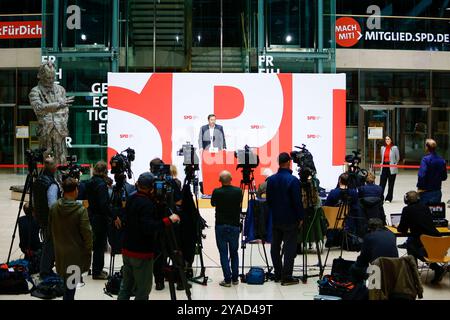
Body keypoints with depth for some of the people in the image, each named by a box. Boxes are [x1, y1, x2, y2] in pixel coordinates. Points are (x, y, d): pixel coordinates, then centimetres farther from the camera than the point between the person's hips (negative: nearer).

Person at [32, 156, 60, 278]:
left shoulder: (37, 181, 6)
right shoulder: (52, 184, -22)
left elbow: (34, 202, 14)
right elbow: (52, 205, -26)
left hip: (40, 217, 9)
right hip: (50, 219, -9)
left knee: (47, 243, 19)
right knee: (50, 244, 2)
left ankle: (46, 269, 27)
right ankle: (45, 271, 9)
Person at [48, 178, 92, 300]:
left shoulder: (54, 207, -4)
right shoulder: (80, 210, -21)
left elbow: (50, 229, 8)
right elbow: (87, 233, -17)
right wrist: (89, 249, -3)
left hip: (60, 252, 5)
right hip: (75, 253, -5)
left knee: (67, 282, 21)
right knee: (71, 286, 4)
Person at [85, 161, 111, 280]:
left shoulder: (90, 182, 6)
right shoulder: (101, 184, -19)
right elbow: (104, 204, -25)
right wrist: (114, 216, -22)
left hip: (92, 216, 8)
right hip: (100, 218, -8)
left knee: (97, 243, 18)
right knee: (100, 245, 2)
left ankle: (97, 269, 29)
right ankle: (97, 272, 10)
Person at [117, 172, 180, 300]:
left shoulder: (131, 199, 7)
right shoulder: (147, 203, -20)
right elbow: (148, 227, -29)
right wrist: (168, 220, -26)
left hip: (127, 250, 9)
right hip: (142, 253, -9)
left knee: (126, 286, 17)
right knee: (143, 290, 1)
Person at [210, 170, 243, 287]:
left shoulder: (217, 192, -11)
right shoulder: (238, 191, -5)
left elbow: (213, 203, 8)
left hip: (220, 226, -2)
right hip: (234, 225, 2)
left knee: (223, 253, 3)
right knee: (234, 253, 13)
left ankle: (227, 280, 2)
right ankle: (235, 278, 17)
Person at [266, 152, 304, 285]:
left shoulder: (271, 179, 4)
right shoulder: (293, 180, -15)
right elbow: (297, 201, -14)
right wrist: (300, 217, -4)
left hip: (275, 219, 6)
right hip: (290, 220, -6)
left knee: (275, 247, 13)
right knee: (289, 248, 0)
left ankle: (278, 274, 20)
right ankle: (286, 277, 1)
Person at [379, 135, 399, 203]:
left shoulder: (394, 148, -4)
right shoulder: (383, 148, 8)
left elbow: (398, 158, 3)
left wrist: (394, 164, 2)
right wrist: (382, 163, 11)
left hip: (391, 168, -3)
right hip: (384, 167, 3)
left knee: (391, 184, 4)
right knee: (382, 183, 1)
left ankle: (388, 198, 12)